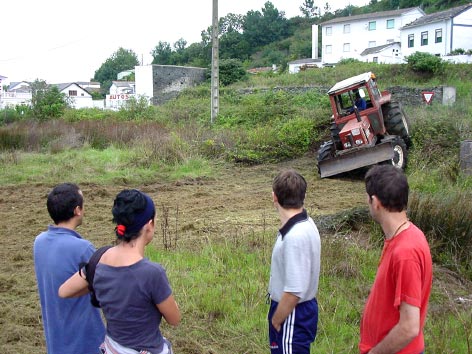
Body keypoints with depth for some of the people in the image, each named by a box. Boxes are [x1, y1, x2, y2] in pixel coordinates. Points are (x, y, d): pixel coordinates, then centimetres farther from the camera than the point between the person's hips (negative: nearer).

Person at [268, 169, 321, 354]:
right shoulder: (304, 223, 0)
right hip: (299, 309, 9)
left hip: (293, 314, -9)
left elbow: (294, 291, -28)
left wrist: (275, 321, -13)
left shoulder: (295, 236, -31)